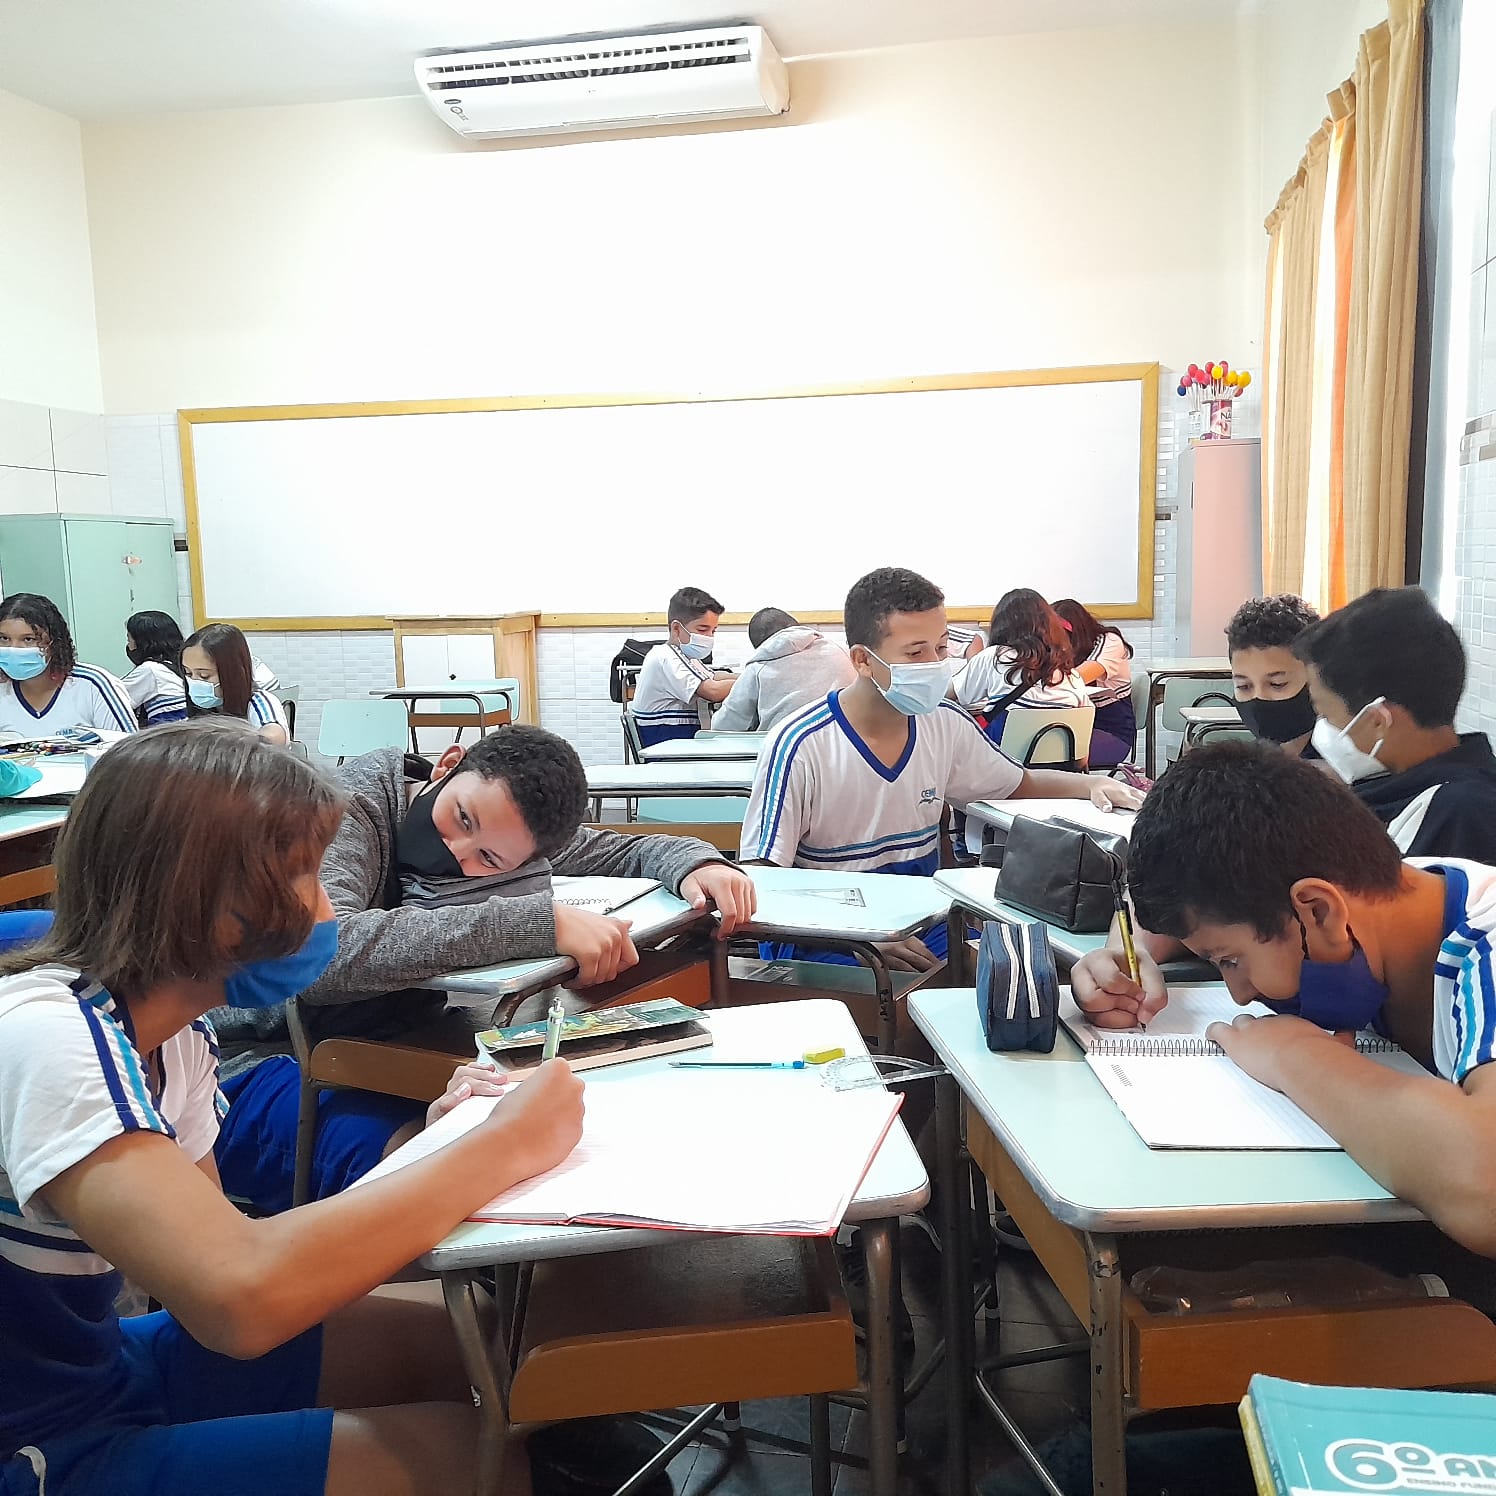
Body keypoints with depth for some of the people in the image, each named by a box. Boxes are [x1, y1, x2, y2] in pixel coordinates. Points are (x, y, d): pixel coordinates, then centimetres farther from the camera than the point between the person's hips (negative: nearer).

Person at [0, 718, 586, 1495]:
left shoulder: (175, 1028, -1)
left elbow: (208, 1250, 0)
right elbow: (239, 1293, -39)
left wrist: (441, 1154, -13)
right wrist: (501, 1147, -29)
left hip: (98, 1364, 8)